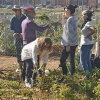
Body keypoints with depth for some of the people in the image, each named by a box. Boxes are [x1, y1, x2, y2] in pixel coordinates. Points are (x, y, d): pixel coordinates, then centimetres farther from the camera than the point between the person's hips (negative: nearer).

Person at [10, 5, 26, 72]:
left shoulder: (24, 18, -6)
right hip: (17, 37, 3)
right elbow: (11, 28, 6)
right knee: (18, 52, 6)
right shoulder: (13, 19, 2)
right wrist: (14, 33, -16)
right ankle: (20, 66, 15)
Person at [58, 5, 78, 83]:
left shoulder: (70, 20, -18)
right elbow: (65, 27, 20)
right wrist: (63, 19, 8)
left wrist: (68, 45, -22)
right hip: (74, 43, 10)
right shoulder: (74, 19, 11)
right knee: (72, 60, 13)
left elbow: (70, 33, -23)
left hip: (70, 44, -10)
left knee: (62, 60, -5)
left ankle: (65, 77, -2)